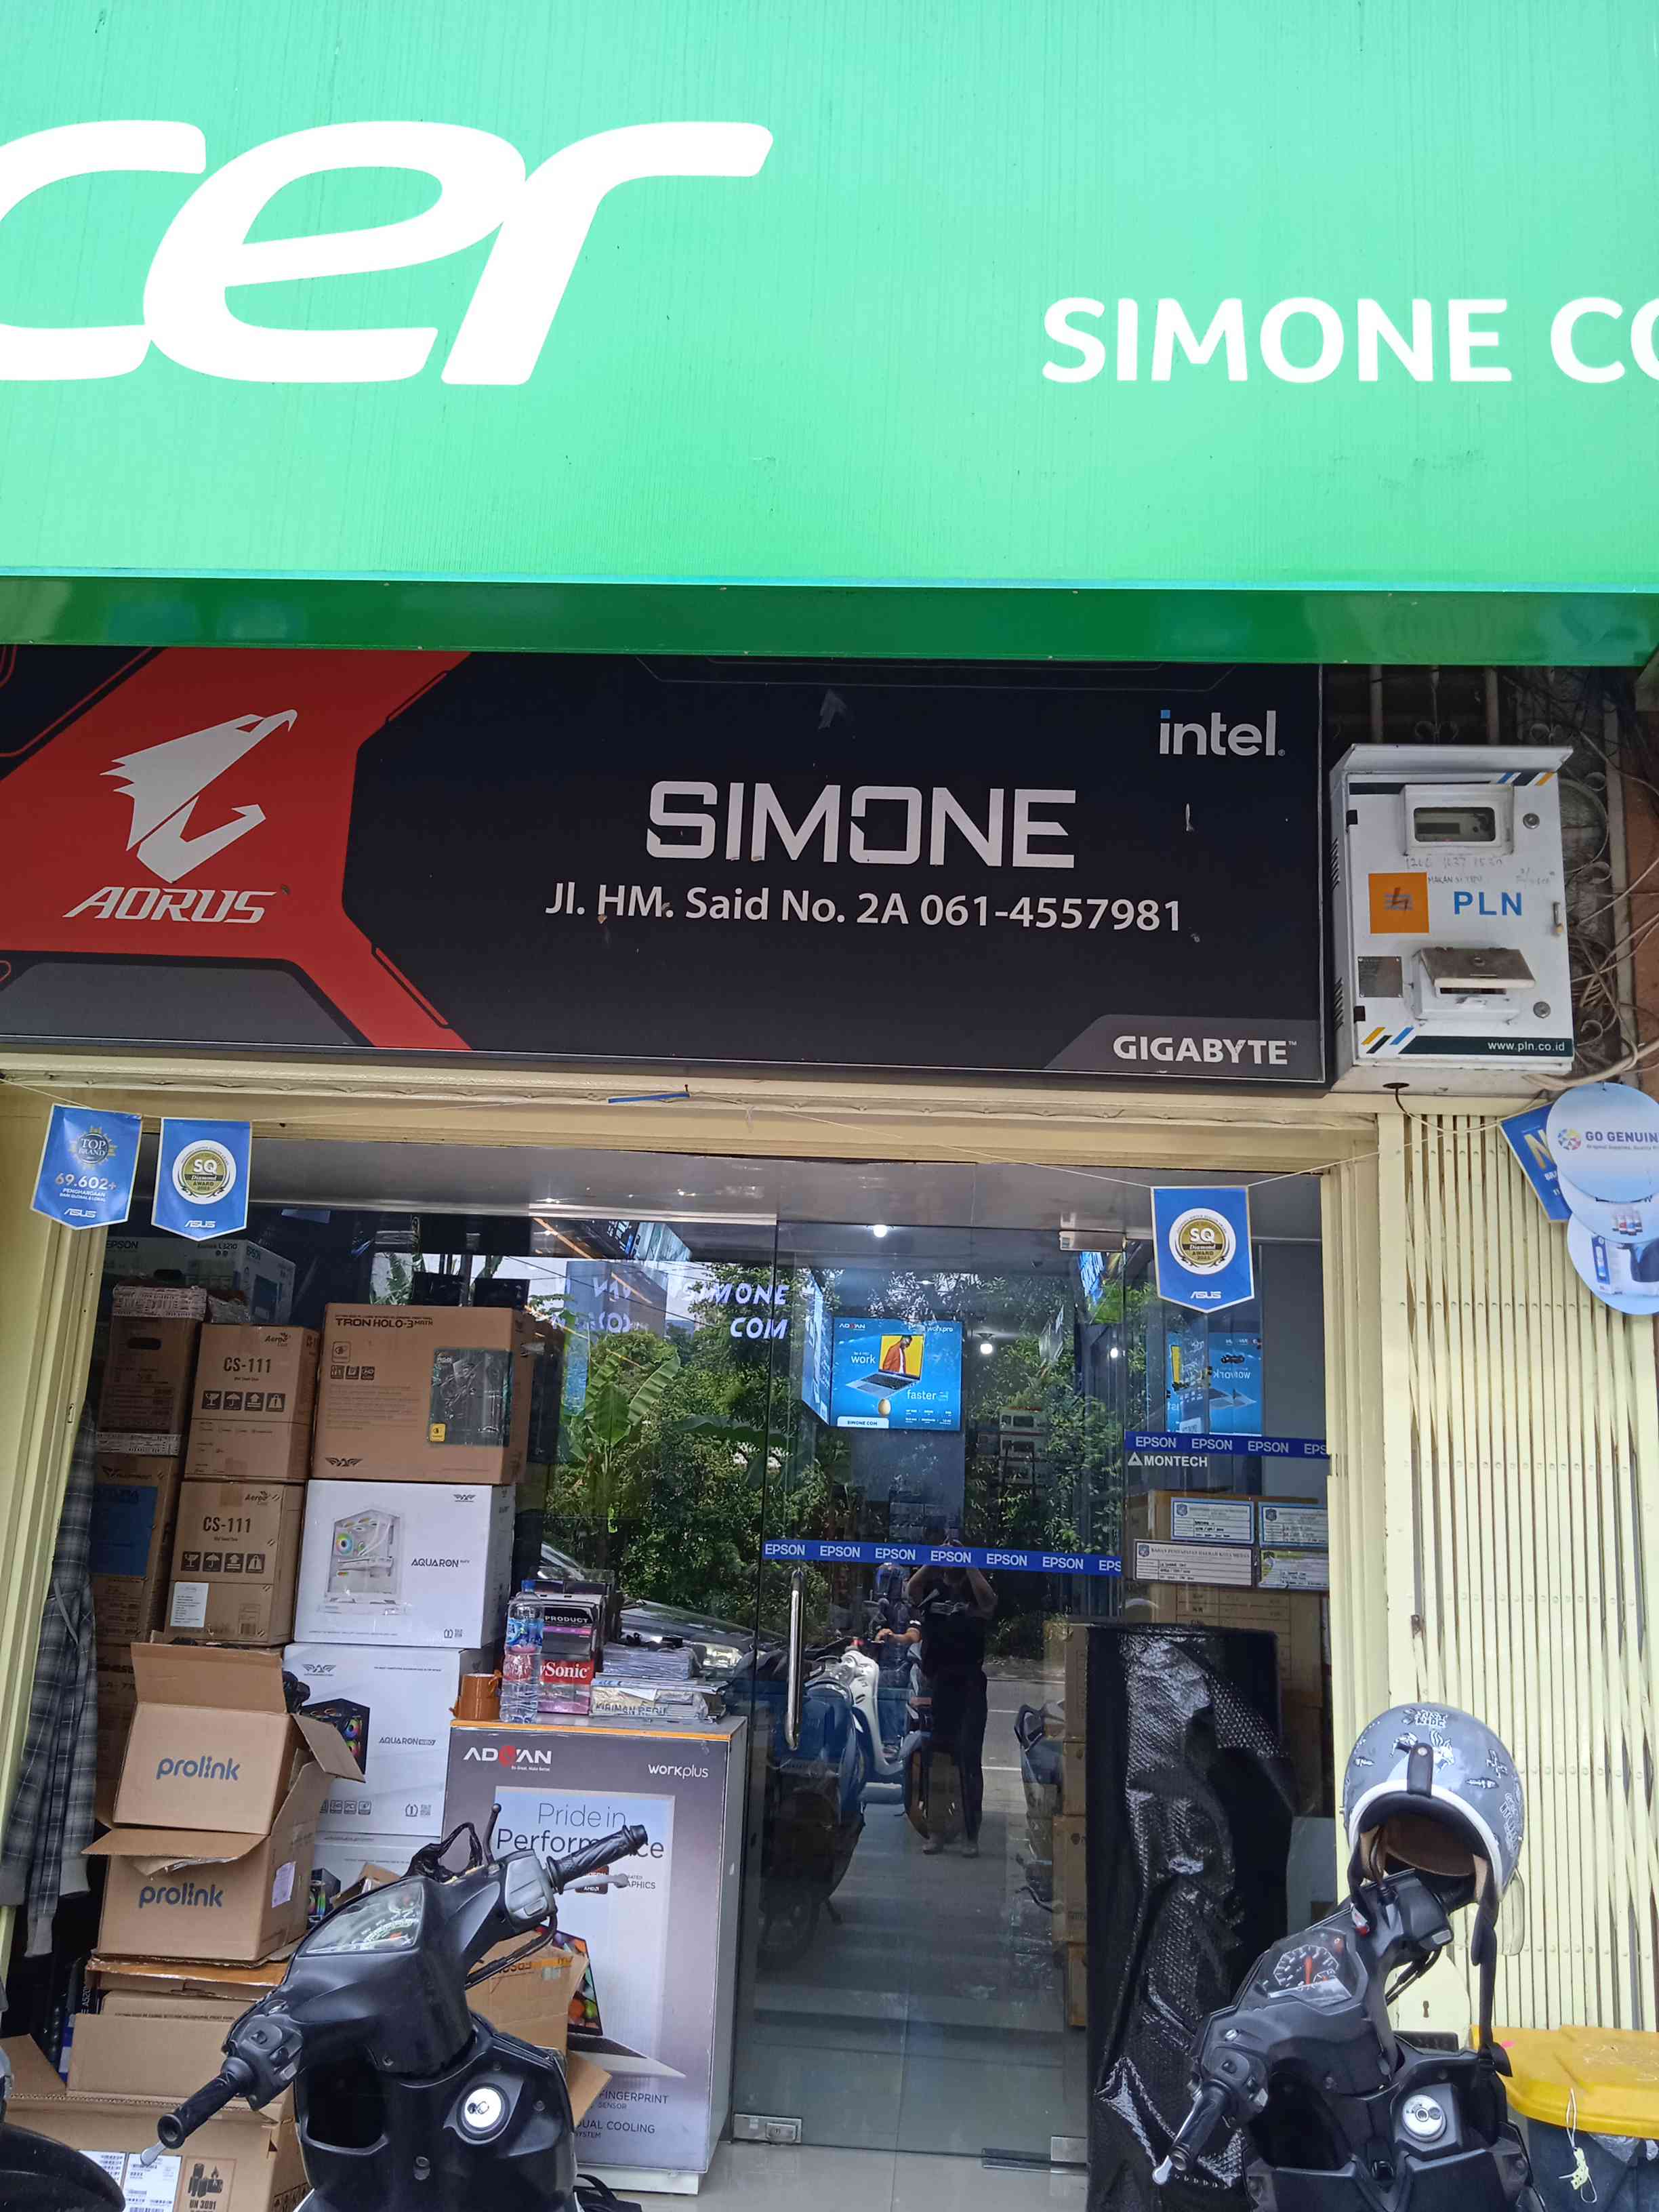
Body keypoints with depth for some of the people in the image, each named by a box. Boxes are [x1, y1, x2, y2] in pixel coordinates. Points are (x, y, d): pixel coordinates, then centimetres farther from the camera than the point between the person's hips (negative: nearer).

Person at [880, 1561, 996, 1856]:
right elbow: (911, 1590, -11)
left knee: (969, 1760, -4)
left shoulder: (975, 1593, 5)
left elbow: (989, 1603, -18)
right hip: (934, 1684, 2)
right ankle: (934, 1831, 12)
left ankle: (971, 1834, 2)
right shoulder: (931, 1589, 10)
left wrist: (970, 1565, -18)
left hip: (969, 1686, -2)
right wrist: (933, 1561, -17)